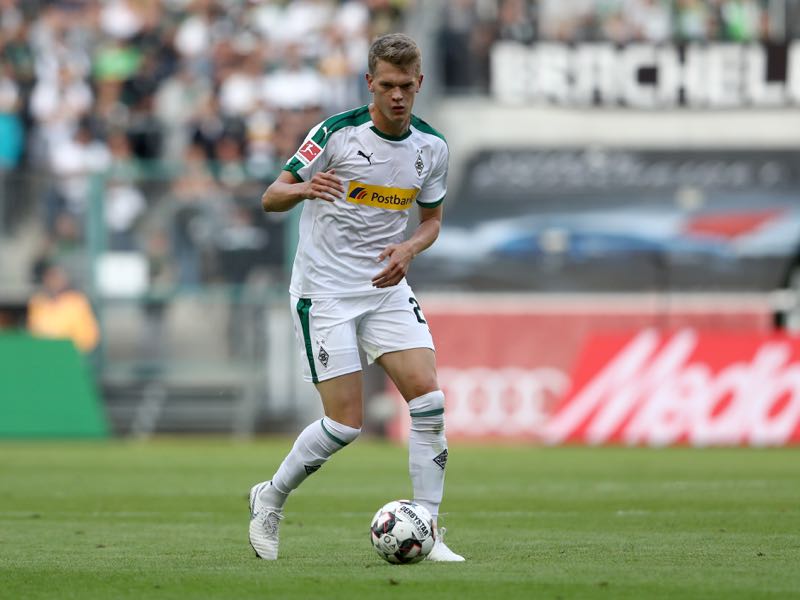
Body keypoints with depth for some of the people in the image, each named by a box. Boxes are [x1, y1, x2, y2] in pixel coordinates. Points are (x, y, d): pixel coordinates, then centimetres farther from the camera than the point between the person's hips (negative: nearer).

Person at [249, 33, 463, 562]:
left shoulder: (432, 146, 2)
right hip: (325, 291, -5)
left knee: (429, 399, -12)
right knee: (346, 423, -9)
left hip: (386, 286, 5)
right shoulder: (338, 132, -12)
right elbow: (271, 198, -9)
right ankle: (270, 499, 16)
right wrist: (304, 188, -32)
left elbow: (432, 220, 16)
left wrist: (409, 249, -7)